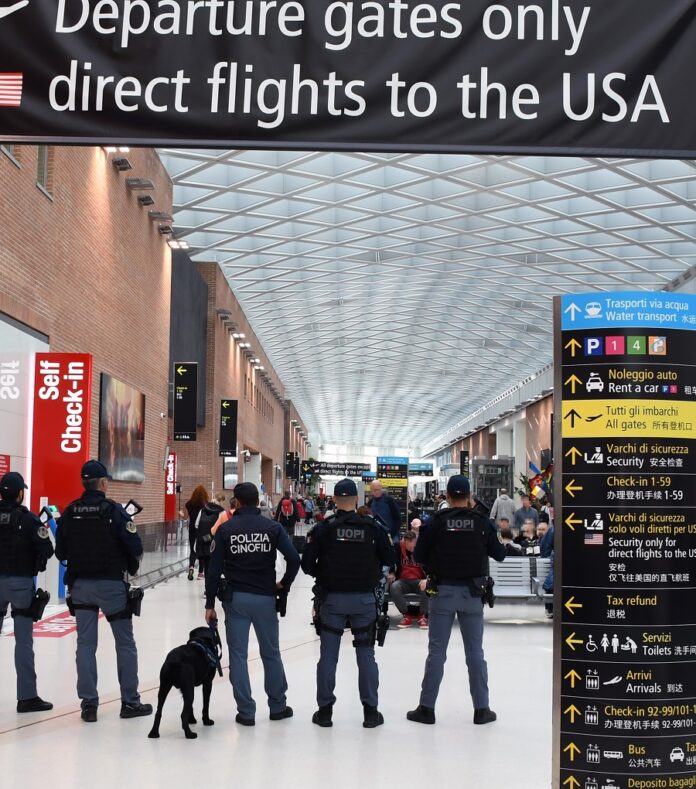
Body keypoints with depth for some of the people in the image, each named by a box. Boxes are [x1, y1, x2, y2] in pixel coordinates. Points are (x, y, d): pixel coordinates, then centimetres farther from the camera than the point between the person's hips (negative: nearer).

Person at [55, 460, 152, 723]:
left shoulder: (70, 512, 0)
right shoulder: (114, 510, -13)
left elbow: (60, 552, 4)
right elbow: (135, 548, -16)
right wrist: (129, 565, 4)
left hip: (81, 585, 4)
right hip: (111, 584, -4)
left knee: (85, 644, 9)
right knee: (125, 643, 8)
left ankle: (88, 704, 9)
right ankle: (130, 702, 12)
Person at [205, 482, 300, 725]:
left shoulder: (226, 529, -2)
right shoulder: (272, 527, -1)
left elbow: (214, 569, -4)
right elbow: (294, 559, -10)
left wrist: (210, 604, 2)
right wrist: (284, 585, 7)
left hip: (235, 598, -1)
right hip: (265, 598, 1)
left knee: (238, 654, 6)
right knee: (271, 652, 14)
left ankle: (246, 711, 7)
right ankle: (278, 706, 24)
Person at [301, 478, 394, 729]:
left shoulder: (323, 529, -8)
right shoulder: (373, 528, -5)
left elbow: (307, 564, -8)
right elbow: (389, 560, 1)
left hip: (331, 598, -1)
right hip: (364, 598, 1)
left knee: (328, 655, 8)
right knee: (366, 655, 10)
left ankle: (325, 710, 13)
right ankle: (370, 711, 13)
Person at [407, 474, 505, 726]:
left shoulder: (437, 521, -7)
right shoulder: (481, 522, -4)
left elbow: (419, 556, -2)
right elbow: (499, 555, 3)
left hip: (443, 592, -1)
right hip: (472, 593, 1)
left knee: (436, 651, 5)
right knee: (475, 652, 9)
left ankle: (427, 708, 8)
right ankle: (481, 708, 13)